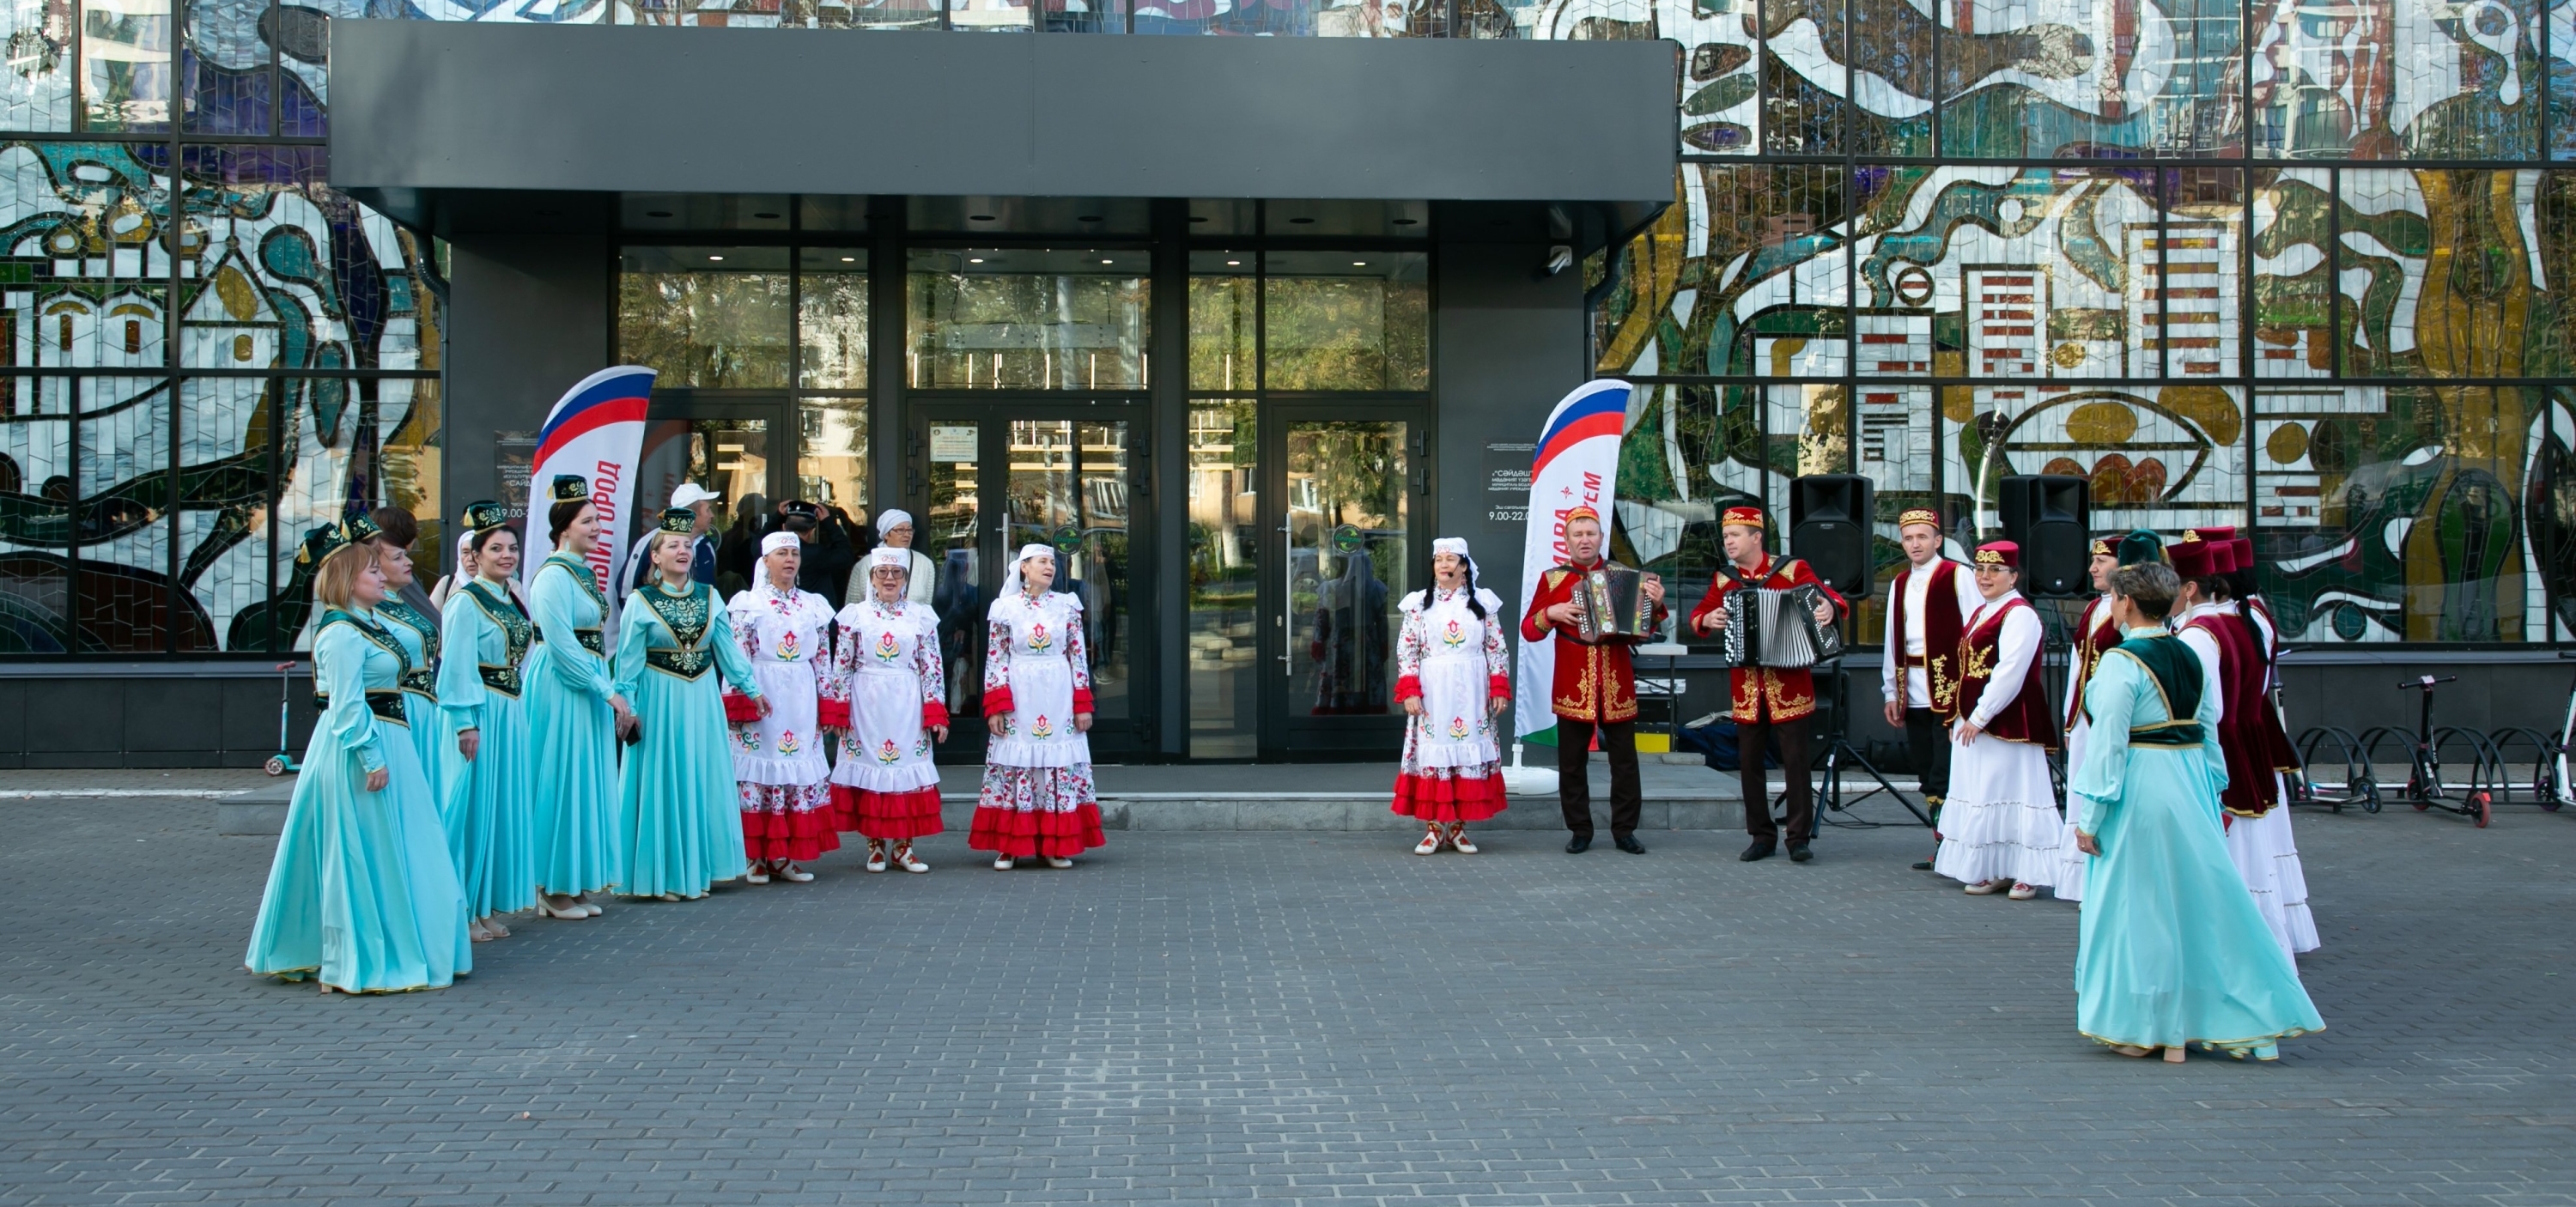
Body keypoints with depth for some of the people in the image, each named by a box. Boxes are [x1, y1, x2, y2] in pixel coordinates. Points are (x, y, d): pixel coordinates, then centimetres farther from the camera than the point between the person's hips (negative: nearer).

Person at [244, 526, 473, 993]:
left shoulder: (368, 626, 14)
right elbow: (347, 705, -21)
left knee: (387, 856, 16)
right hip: (358, 751, -10)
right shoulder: (342, 634, -17)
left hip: (384, 744, 10)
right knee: (363, 856, -3)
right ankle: (363, 962, 4)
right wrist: (371, 758, -22)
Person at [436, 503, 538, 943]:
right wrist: (467, 723, -19)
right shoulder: (465, 602, -11)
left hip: (512, 713, 8)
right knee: (473, 804, -3)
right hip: (480, 714, -8)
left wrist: (518, 711, 15)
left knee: (505, 805, 10)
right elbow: (458, 667, -15)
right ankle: (463, 911, 4)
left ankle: (490, 906, 18)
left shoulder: (512, 600, 13)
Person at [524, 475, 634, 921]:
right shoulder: (554, 575, -15)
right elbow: (561, 646, -20)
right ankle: (553, 889, 6)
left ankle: (577, 884, 19)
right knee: (561, 782, -3)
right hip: (560, 689, -9)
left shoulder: (584, 572, 13)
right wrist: (609, 692, -17)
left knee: (586, 782, 12)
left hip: (589, 688, 9)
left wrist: (609, 692, 15)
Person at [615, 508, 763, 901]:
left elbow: (727, 647, 10)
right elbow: (628, 661, -5)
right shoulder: (641, 602, -6)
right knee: (662, 784, 2)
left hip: (702, 699, 4)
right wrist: (628, 707, -9)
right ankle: (661, 875, 9)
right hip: (659, 700, -4)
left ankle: (697, 869, 18)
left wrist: (750, 687, 10)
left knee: (702, 782, 8)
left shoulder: (709, 597, 5)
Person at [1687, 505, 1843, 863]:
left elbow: (1829, 596, -5)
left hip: (1789, 682, -4)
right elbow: (1698, 614, 14)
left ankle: (1799, 838, 3)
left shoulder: (1792, 570, -3)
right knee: (1749, 761, 6)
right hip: (1745, 686, 4)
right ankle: (1762, 836, 15)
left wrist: (1830, 608, -28)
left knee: (1796, 760, -3)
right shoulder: (1724, 579, 8)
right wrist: (1707, 619, -8)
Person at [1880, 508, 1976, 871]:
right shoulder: (1900, 583, 17)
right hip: (1914, 692, 6)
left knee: (1946, 774, -9)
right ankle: (1943, 849, 12)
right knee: (1927, 772, 7)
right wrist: (1892, 691, 14)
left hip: (1949, 688, -6)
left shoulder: (1958, 576, -2)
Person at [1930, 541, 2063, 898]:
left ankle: (2026, 872, 2)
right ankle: (1992, 871, 17)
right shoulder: (1981, 613, 17)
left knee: (2013, 791, -5)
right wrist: (1962, 716, 12)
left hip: (2006, 722, -9)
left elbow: (2010, 672, -20)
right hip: (1974, 720, 9)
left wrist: (1980, 716, -20)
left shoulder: (2020, 614, -12)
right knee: (1980, 792, 10)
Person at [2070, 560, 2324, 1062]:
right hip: (2191, 789, 7)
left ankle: (2143, 1026, 11)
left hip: (2140, 792, -7)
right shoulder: (2190, 657, 8)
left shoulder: (2121, 662, -14)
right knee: (2204, 898, 13)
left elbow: (2107, 743, -16)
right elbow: (2209, 733, 12)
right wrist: (2209, 792, 20)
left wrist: (2088, 816, -11)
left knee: (2138, 905, 3)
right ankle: (2252, 1018, 18)